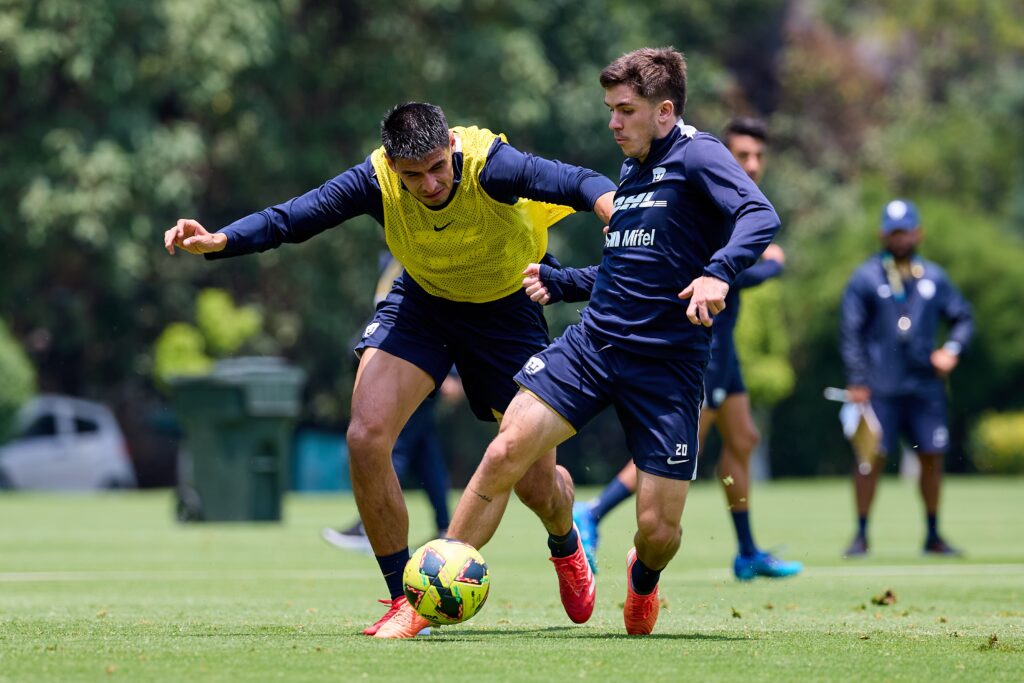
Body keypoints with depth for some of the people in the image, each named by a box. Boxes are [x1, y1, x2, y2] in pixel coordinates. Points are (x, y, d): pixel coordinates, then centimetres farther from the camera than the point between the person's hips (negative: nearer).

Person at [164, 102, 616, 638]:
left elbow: (575, 182, -47)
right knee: (366, 438, -19)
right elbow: (291, 217, -24)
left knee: (537, 485, 0)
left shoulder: (488, 163, -35)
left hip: (506, 307, -2)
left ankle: (565, 550, 41)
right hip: (421, 299, 2)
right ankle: (406, 603, -3)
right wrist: (219, 240, -41)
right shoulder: (377, 181, -26)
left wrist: (614, 208, -68)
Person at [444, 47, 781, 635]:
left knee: (659, 530, -5)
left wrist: (718, 273, -41)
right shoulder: (631, 170, 17)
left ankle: (644, 580, 33)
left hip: (667, 366, -6)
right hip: (593, 340, 6)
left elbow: (761, 218, -25)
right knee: (507, 451, -14)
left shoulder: (696, 156, -7)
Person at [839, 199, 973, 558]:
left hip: (925, 385, 3)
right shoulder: (865, 278, 0)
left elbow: (962, 317, 17)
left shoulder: (934, 278, 10)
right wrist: (856, 381, -9)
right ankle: (861, 534, 3)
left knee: (932, 457, 4)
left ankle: (933, 536, 15)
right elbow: (850, 331, -2)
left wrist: (952, 350, -3)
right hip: (880, 388, -3)